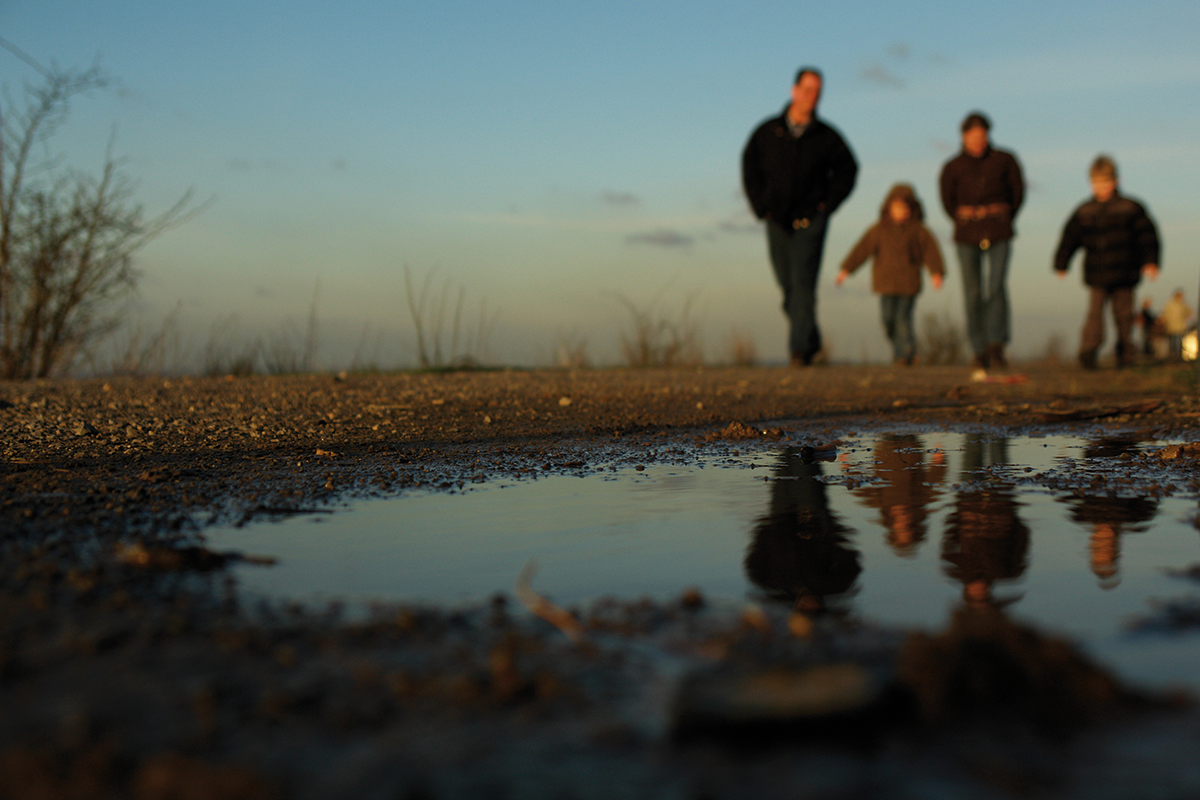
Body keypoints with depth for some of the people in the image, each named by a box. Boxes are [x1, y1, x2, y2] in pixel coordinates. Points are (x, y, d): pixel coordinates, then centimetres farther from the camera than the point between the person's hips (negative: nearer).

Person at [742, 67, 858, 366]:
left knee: (802, 282, -13)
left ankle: (800, 348, -14)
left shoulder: (826, 136, 0)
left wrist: (827, 204, 2)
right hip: (777, 220, 3)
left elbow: (847, 170, 11)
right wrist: (762, 207, 3)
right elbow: (750, 169, 12)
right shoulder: (767, 132, 3)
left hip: (810, 220, -2)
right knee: (788, 286, 8)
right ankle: (812, 340, 26)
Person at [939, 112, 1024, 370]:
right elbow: (948, 201, 14)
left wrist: (1002, 220, 14)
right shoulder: (952, 168, 1)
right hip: (967, 235, 0)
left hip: (998, 233, 0)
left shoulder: (1004, 160, 1)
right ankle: (980, 351, 7)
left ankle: (996, 346, -10)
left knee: (997, 288, -14)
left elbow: (1018, 191, 12)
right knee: (973, 293, -1)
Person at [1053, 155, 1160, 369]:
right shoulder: (1084, 212, 7)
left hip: (1123, 273, 0)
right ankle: (1089, 348, -24)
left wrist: (1150, 261, -5)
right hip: (1096, 274, 0)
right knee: (1095, 310, -13)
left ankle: (1125, 353, 16)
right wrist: (1061, 264, 10)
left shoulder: (1131, 208, 4)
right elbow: (1069, 238, 13)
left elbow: (1147, 235, 4)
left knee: (1124, 313, 6)